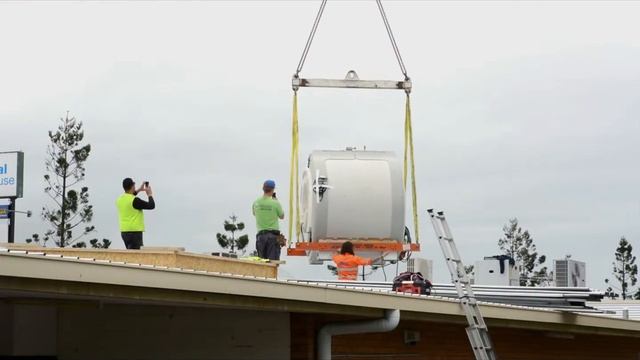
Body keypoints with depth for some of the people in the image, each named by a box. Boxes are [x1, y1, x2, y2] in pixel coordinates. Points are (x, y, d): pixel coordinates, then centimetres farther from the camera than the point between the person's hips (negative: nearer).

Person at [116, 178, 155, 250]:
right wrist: (150, 194, 6)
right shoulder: (135, 201, -16)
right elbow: (151, 206, -10)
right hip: (135, 232, -8)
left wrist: (138, 190, 31)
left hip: (124, 232, 8)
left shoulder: (120, 199, 6)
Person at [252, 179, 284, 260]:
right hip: (273, 235, -3)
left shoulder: (256, 203, 1)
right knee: (273, 260, -5)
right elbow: (282, 216, 8)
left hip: (261, 235, 3)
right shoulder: (275, 203, -8)